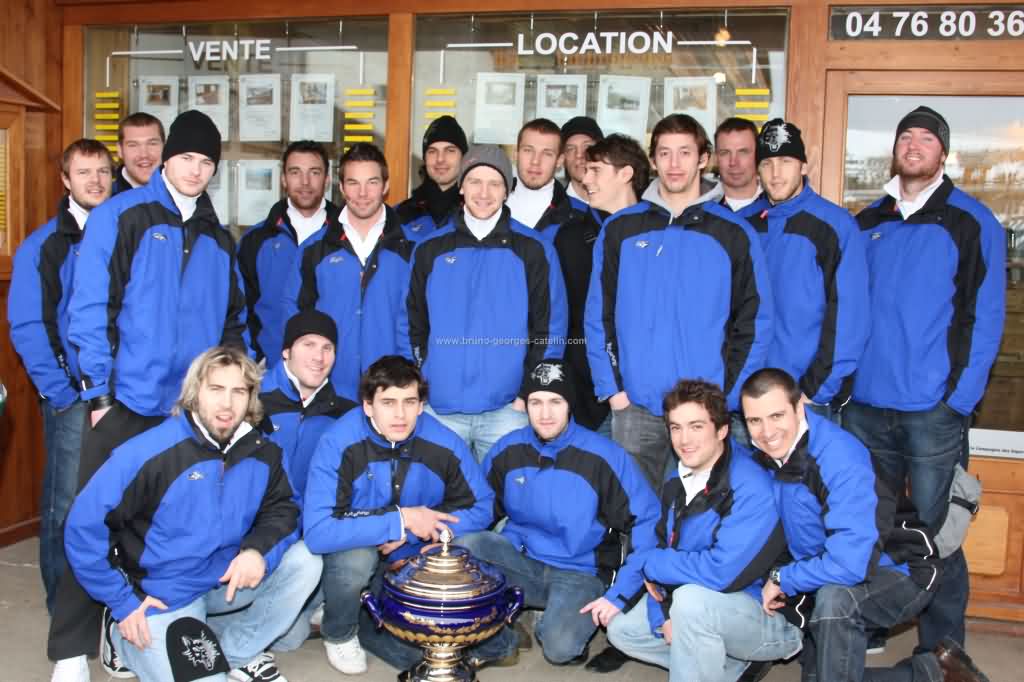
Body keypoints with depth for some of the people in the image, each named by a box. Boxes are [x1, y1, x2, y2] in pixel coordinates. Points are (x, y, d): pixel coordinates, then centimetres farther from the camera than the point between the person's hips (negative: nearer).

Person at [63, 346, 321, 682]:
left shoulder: (262, 454, -6)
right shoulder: (148, 452, -21)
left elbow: (280, 508, 5)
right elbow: (84, 526, -17)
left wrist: (258, 549, -18)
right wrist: (123, 603, -12)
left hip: (225, 581, 5)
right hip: (163, 597, -5)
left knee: (305, 561, -13)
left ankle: (234, 652, 2)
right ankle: (124, 636, 10)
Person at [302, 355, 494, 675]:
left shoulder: (444, 444, -19)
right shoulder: (338, 443, -26)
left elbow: (481, 508, -7)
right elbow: (317, 532, -33)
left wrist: (411, 533, -20)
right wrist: (401, 520, -33)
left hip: (412, 562, 2)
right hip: (353, 553, -1)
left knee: (414, 652, -15)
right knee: (357, 555, -34)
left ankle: (362, 619, 18)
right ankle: (338, 632, -1)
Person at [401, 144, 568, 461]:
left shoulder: (533, 250, 1)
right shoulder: (430, 249, 7)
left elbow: (550, 328, 0)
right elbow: (411, 324, 9)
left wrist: (528, 394, -6)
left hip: (506, 410, -1)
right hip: (438, 408, 2)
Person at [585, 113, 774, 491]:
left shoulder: (733, 233, 2)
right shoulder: (620, 229, 6)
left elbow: (755, 321, 2)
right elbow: (599, 315, 6)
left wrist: (727, 396, -4)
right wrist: (612, 388, -2)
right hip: (634, 408, 1)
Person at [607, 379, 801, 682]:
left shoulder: (752, 488, -26)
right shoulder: (676, 481, 1)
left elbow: (721, 572, -33)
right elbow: (663, 546, 5)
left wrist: (652, 564, -18)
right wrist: (662, 614, -12)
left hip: (771, 615, -9)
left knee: (691, 598, -34)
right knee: (621, 629, 6)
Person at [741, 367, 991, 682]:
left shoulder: (839, 458, -31)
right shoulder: (762, 454, -9)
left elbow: (850, 566, -38)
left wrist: (783, 579, -23)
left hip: (899, 571, -8)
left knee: (834, 598, -37)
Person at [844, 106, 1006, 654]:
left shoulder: (972, 223, -1)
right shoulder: (867, 224, 12)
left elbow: (985, 318, -5)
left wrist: (959, 398, -11)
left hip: (934, 410, -4)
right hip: (866, 407, 4)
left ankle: (941, 652, 18)